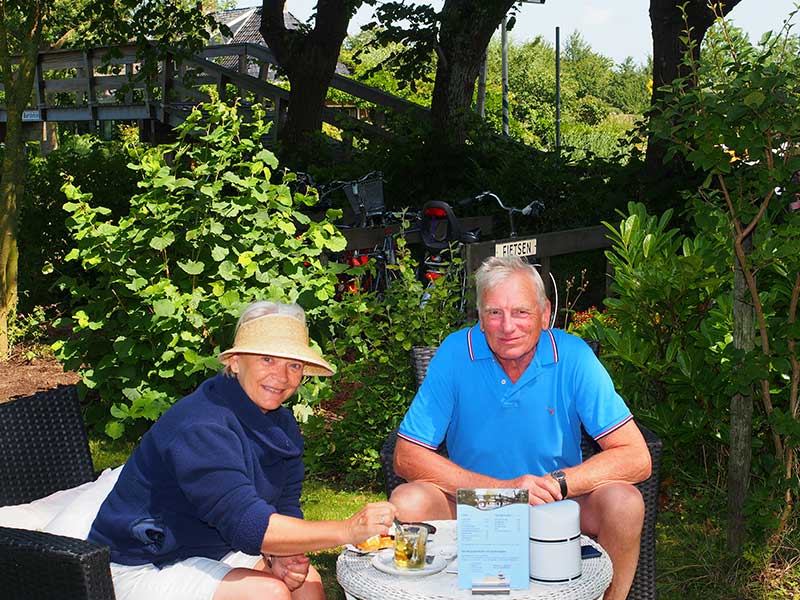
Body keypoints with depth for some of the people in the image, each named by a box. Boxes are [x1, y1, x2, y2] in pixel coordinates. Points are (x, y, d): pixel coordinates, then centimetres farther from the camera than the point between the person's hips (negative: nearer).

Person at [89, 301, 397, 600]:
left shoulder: (283, 424, 2)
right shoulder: (201, 428, -28)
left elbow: (285, 507, 1)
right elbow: (246, 524, -34)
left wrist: (278, 557, -22)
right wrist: (348, 530, -36)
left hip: (213, 551, 8)